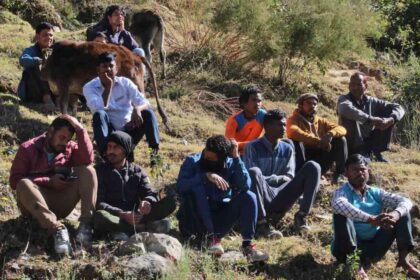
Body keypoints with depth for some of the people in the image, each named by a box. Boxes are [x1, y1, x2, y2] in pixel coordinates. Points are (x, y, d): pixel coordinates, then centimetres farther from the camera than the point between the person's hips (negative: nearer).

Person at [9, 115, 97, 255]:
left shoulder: (70, 148, 6)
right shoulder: (28, 149, -2)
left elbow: (87, 159, -14)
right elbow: (15, 181, -9)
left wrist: (80, 129, -16)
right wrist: (49, 181, -16)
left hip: (61, 205, 3)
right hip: (35, 206, -2)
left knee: (87, 170, -14)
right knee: (24, 184, -34)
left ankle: (86, 223, -29)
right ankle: (57, 228, -42)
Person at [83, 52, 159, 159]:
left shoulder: (125, 83, 1)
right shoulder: (90, 87, -5)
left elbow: (145, 103, -9)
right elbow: (100, 108, -23)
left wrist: (137, 109, -33)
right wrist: (109, 85, -18)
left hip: (129, 132, 2)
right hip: (110, 134, -2)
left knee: (147, 113, -21)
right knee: (99, 114, -30)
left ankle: (155, 152, -29)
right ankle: (105, 153, -41)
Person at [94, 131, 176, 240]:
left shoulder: (137, 171, 12)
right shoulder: (100, 170, 3)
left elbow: (151, 194, 1)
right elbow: (98, 203, -8)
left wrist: (147, 202, -25)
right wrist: (123, 215, -25)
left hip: (133, 217, 3)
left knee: (169, 202, -16)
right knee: (99, 216, -39)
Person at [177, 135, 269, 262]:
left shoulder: (230, 164, -3)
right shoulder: (192, 161, -7)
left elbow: (245, 186, -20)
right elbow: (180, 186, -23)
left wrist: (236, 158, -23)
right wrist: (206, 176, -32)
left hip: (219, 221, 2)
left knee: (249, 196, -18)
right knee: (197, 186, -27)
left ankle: (247, 245, -23)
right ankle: (213, 238, -28)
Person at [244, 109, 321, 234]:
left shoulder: (287, 149, 12)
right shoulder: (253, 147, -4)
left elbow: (289, 178, 8)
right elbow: (251, 176, -11)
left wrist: (270, 178, -11)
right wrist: (278, 178, -6)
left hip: (282, 199, 4)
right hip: (262, 200, -4)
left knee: (312, 167, -9)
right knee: (254, 172, -36)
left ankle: (301, 216, -16)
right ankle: (263, 222, -33)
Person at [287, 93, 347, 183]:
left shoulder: (321, 121, 11)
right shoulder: (293, 119, -3)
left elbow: (342, 129, 2)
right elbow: (293, 132, -27)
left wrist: (330, 134, -22)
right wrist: (318, 141, -33)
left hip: (320, 162, 4)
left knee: (340, 139, -6)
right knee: (295, 141, -30)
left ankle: (339, 173, -7)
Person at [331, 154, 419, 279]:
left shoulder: (376, 193, 7)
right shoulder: (342, 192, -7)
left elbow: (406, 201, -3)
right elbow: (338, 205, -34)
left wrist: (395, 214, -28)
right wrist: (371, 220, -42)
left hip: (374, 244, 4)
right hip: (348, 245, -4)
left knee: (402, 212, -3)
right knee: (341, 213, -29)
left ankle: (402, 259, -17)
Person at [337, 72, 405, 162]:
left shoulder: (372, 102, 2)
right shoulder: (344, 99, -9)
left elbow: (399, 108, -2)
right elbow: (347, 109, -35)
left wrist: (390, 119, -25)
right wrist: (370, 119, -41)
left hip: (368, 144, 4)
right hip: (351, 146, -3)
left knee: (387, 121, -7)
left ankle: (377, 152, -5)